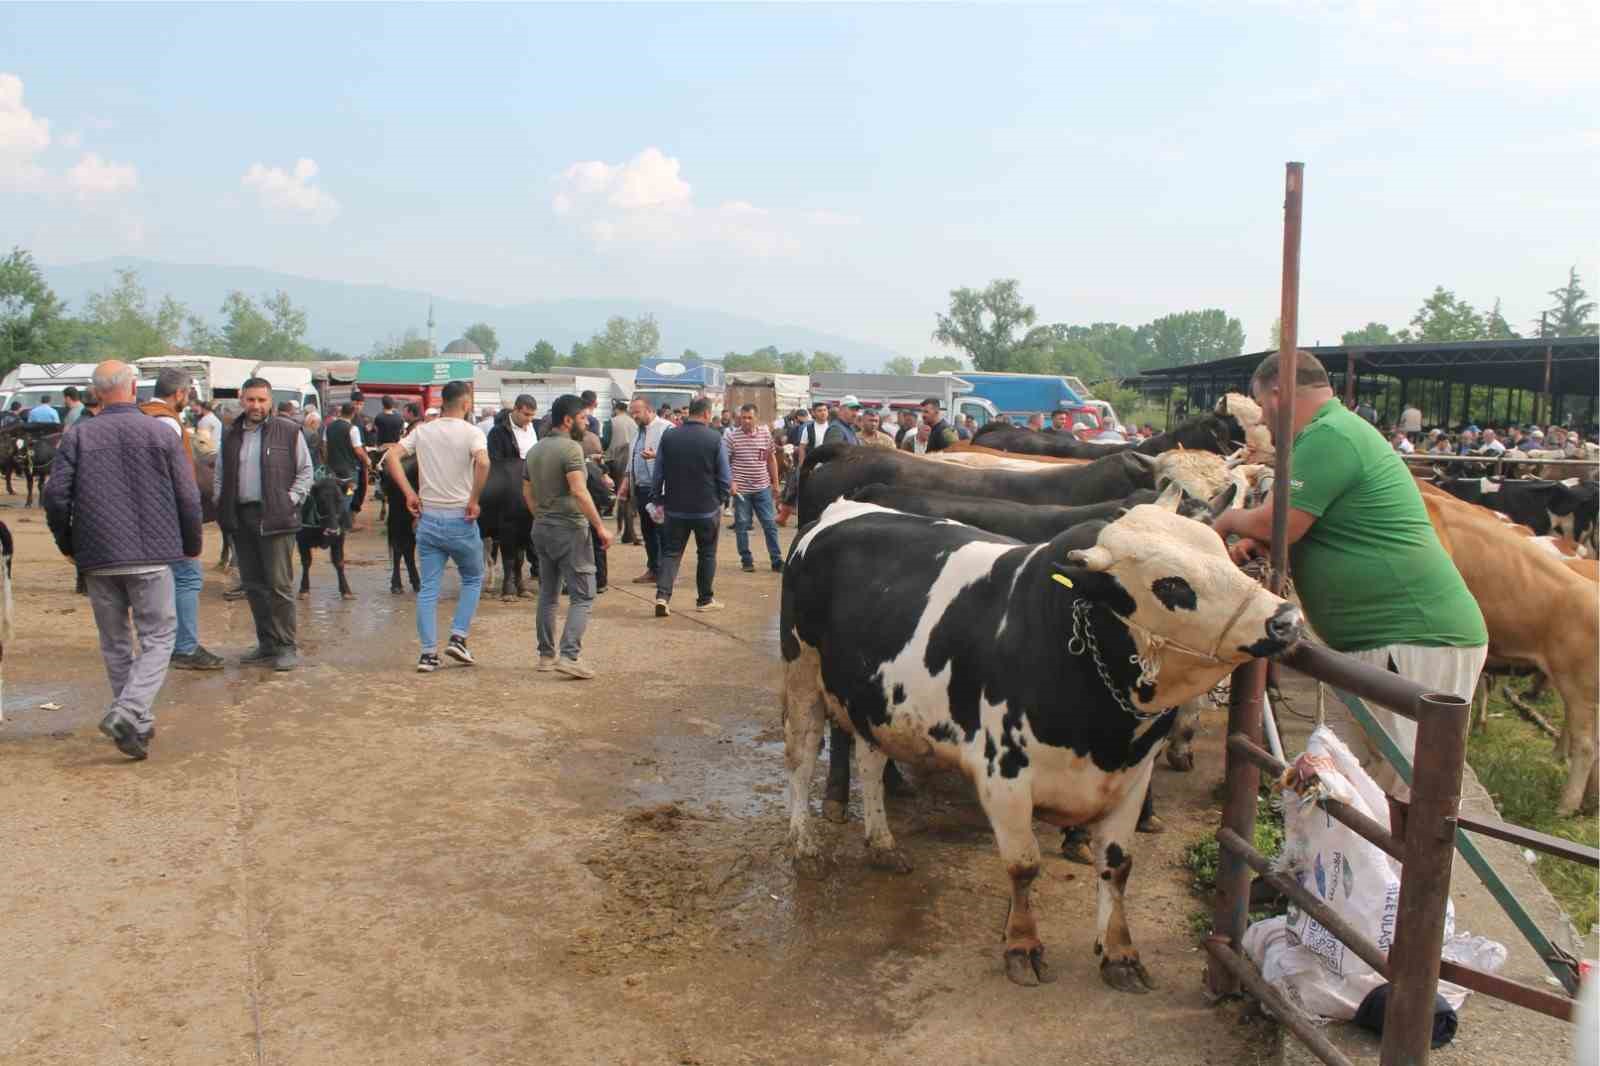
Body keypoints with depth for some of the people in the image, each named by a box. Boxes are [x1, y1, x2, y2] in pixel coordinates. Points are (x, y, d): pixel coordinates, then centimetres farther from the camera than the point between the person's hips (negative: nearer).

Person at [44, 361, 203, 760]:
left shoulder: (77, 436, 2)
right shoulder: (161, 434, -2)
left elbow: (55, 496, -2)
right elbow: (188, 498, -3)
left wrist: (68, 546, 13)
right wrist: (192, 545, 11)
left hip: (97, 559, 3)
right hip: (150, 555, -2)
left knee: (115, 644, 15)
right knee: (157, 639, 4)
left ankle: (139, 724, 23)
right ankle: (126, 712, -16)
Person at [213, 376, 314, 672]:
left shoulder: (289, 431, -1)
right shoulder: (231, 436, 14)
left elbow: (305, 472, 2)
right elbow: (219, 476, 20)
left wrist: (290, 501, -8)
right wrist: (221, 503, 6)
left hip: (275, 518, -5)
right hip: (241, 518, 5)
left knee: (279, 585, -6)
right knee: (252, 585, 10)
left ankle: (286, 646, 2)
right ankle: (267, 643, 20)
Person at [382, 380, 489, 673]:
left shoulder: (422, 431, 7)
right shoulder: (472, 432, -7)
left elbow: (391, 456, -3)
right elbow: (482, 462, -26)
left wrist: (409, 494, -1)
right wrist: (474, 500, -16)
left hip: (428, 518, 4)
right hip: (460, 519, -4)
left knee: (428, 588, 7)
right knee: (473, 579, 17)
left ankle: (428, 653, 5)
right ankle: (458, 638, 7)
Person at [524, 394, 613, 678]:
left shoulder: (535, 450, 13)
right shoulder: (571, 448, -14)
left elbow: (527, 491, 19)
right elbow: (579, 491, -24)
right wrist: (600, 527, -22)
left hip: (542, 527, 9)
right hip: (570, 528, -9)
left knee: (548, 594, 16)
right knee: (582, 596, -6)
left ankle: (546, 655, 21)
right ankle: (570, 655, -16)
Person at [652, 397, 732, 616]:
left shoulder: (668, 437, -4)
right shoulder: (714, 438, -11)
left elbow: (658, 474, 1)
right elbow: (725, 477, -8)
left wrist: (660, 500, 13)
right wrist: (720, 499, 9)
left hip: (676, 507, 2)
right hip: (707, 508, -2)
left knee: (671, 552, 9)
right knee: (707, 554, 13)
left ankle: (662, 595, -7)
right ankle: (705, 599, 21)